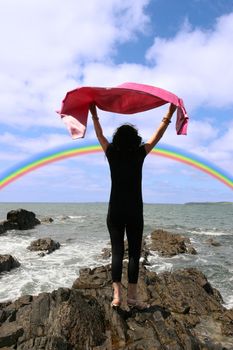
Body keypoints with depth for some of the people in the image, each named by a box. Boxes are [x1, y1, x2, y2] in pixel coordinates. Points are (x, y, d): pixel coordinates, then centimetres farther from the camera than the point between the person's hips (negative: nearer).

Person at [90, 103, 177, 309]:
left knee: (117, 252, 7)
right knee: (134, 253, 5)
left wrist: (94, 115, 25)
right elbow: (157, 137, 6)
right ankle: (132, 296, 10)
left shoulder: (112, 154, -1)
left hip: (115, 211, 2)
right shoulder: (139, 154, -5)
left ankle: (117, 295, 7)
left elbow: (100, 135, 14)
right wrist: (169, 116, 15)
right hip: (134, 212, -2)